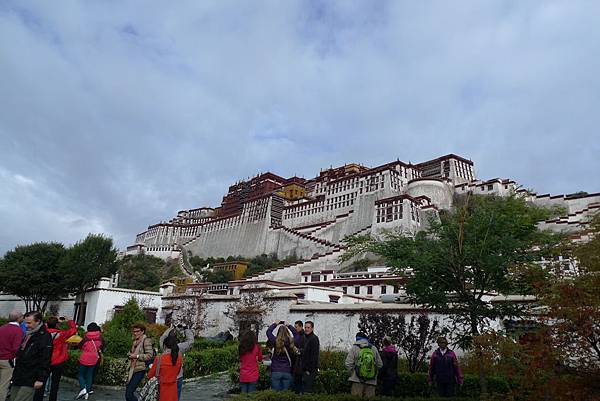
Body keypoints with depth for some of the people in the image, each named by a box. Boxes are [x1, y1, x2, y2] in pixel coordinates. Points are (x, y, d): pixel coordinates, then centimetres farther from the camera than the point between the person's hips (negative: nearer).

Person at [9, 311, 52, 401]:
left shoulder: (44, 336, -15)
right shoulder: (28, 335, 16)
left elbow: (45, 360, -19)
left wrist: (40, 379, -20)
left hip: (29, 381, -9)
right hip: (18, 379, 9)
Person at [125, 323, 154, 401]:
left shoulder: (146, 341, -10)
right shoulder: (135, 341, 16)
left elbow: (149, 355, -16)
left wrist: (136, 356, -18)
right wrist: (129, 354, 9)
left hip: (139, 370, -9)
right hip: (132, 370, 9)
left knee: (129, 394, -12)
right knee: (128, 394, 12)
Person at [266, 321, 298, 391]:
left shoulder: (276, 341, -10)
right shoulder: (291, 342, -6)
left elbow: (268, 331, 7)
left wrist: (275, 324, 20)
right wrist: (289, 326, 25)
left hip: (276, 372, -2)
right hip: (287, 372, 2)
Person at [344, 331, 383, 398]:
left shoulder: (354, 348, 0)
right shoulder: (374, 348, 7)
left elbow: (348, 364, -5)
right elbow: (379, 364, 8)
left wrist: (351, 374, 10)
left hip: (357, 380, -2)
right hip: (371, 382, 2)